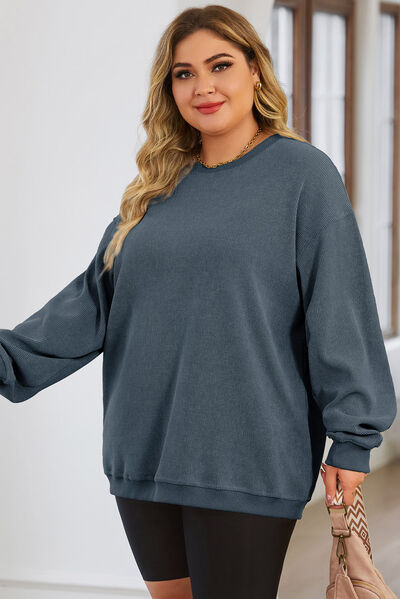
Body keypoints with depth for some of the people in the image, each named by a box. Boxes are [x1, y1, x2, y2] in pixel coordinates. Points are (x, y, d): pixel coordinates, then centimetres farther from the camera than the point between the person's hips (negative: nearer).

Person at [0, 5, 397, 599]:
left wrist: (351, 439, -9)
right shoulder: (157, 190, 12)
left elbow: (339, 313, -7)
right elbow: (94, 299, 12)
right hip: (144, 459, 6)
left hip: (247, 464, -5)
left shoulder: (303, 173, -4)